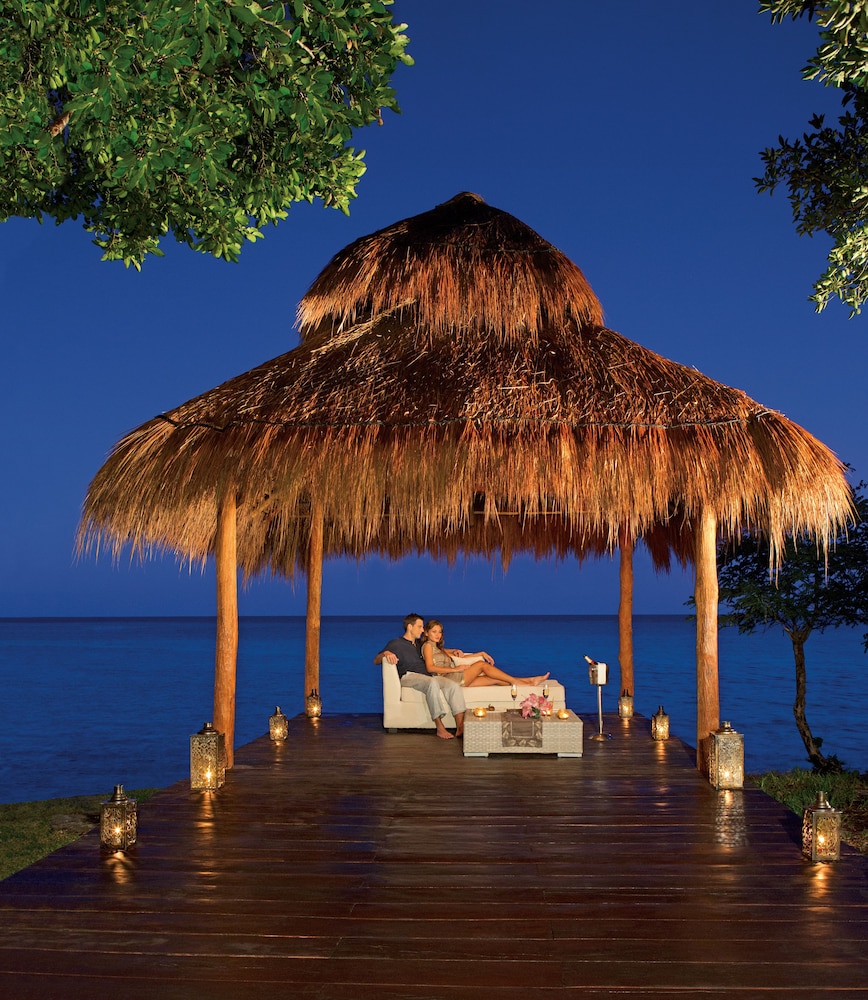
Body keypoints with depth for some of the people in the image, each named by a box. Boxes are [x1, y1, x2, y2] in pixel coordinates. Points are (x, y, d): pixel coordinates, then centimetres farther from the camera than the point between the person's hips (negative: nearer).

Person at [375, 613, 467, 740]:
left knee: (454, 686, -24)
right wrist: (386, 653, -18)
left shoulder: (419, 643, 31)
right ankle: (439, 728, -43)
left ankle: (460, 728, -37)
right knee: (432, 683, -39)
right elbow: (376, 660, 4)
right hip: (409, 676, -6)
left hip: (429, 676, 6)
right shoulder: (396, 643, 12)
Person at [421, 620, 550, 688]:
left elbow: (458, 658, 24)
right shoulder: (428, 645, 2)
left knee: (494, 679, -2)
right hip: (446, 679, -8)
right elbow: (430, 668, -13)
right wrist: (455, 669, -15)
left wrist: (481, 654, 16)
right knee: (482, 664, -14)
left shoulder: (438, 648, 29)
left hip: (455, 679, 8)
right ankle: (517, 682, -12)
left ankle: (528, 681, -6)